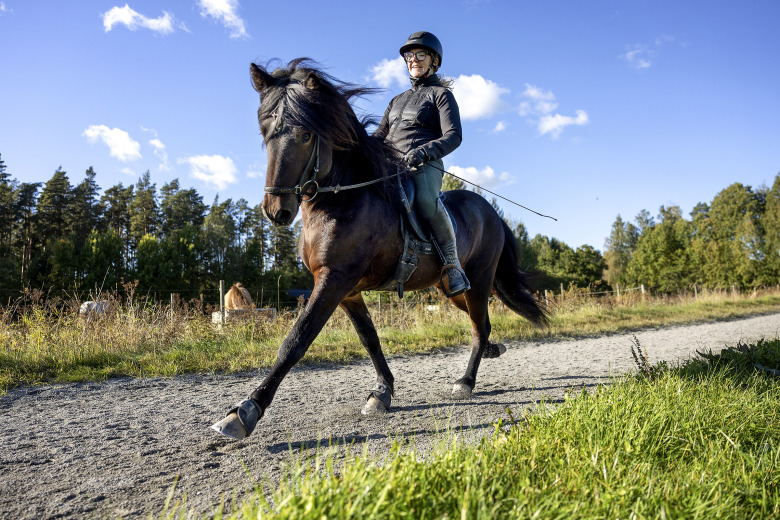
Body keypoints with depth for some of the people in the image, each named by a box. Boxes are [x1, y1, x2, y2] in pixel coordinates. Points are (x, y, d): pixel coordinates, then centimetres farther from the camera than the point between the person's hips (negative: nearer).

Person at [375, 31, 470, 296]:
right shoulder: (398, 100, 30)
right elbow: (380, 135, 28)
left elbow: (453, 136, -5)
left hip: (426, 165, -6)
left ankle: (452, 262, -25)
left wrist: (423, 152, -24)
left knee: (425, 199, -38)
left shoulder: (441, 94, 10)